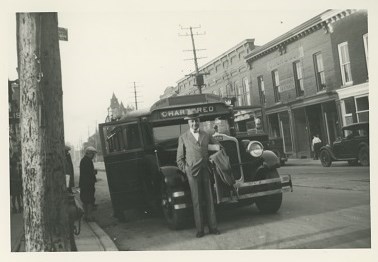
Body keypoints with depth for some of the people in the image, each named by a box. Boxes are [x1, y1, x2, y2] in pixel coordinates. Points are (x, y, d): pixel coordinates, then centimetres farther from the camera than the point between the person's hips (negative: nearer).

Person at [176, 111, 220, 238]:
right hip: (192, 171, -2)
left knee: (209, 199, 4)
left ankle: (212, 227, 11)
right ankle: (200, 229, 7)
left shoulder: (206, 135, 13)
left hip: (206, 170, 2)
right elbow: (179, 158, 8)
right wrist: (185, 170, -2)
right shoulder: (183, 137, 6)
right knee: (197, 201, 0)